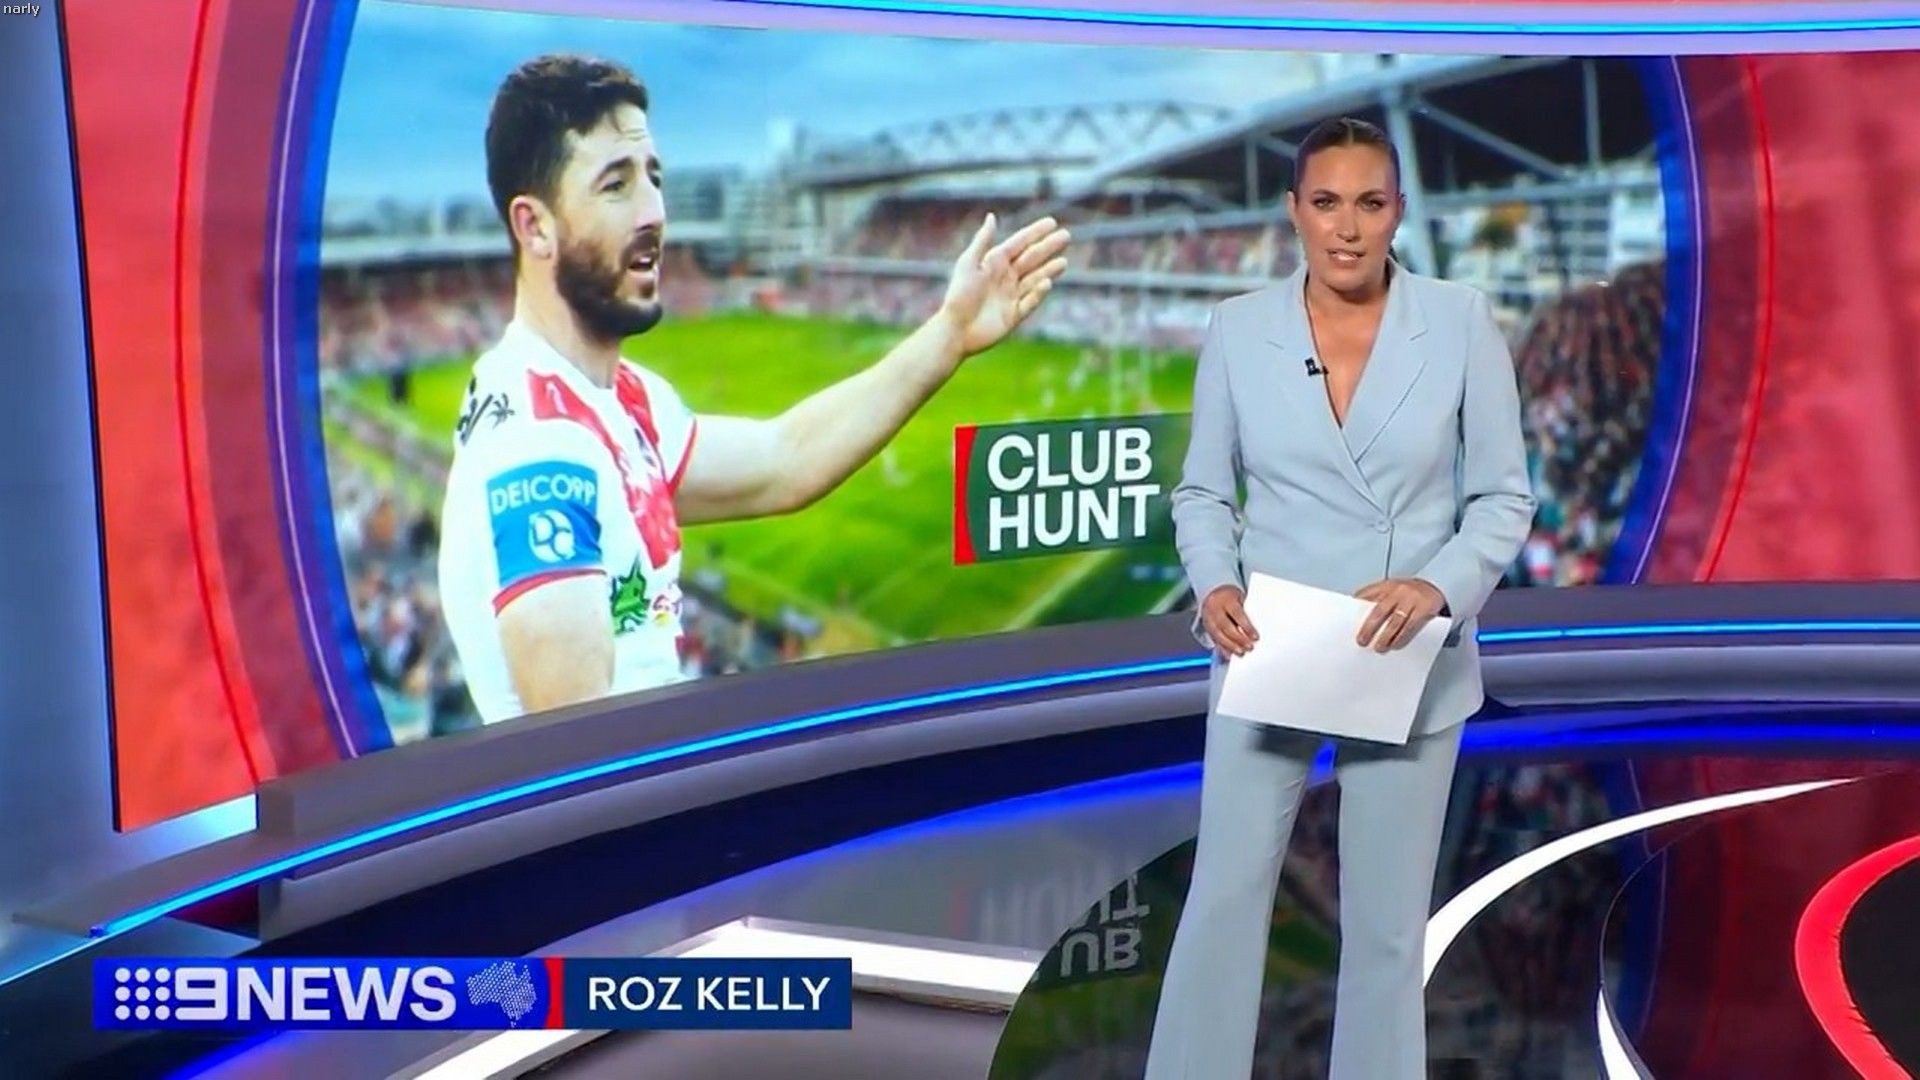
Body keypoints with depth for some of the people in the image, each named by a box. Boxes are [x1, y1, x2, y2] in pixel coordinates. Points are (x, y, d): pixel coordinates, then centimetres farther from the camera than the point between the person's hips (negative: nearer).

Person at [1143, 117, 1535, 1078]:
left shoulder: (1461, 323, -6)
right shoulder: (1238, 327, -4)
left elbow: (1504, 497, -2)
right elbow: (1203, 491, 3)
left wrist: (1440, 585, -20)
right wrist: (1215, 587, -16)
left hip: (1410, 665, 0)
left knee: (1386, 922, 11)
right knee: (1225, 897, 4)